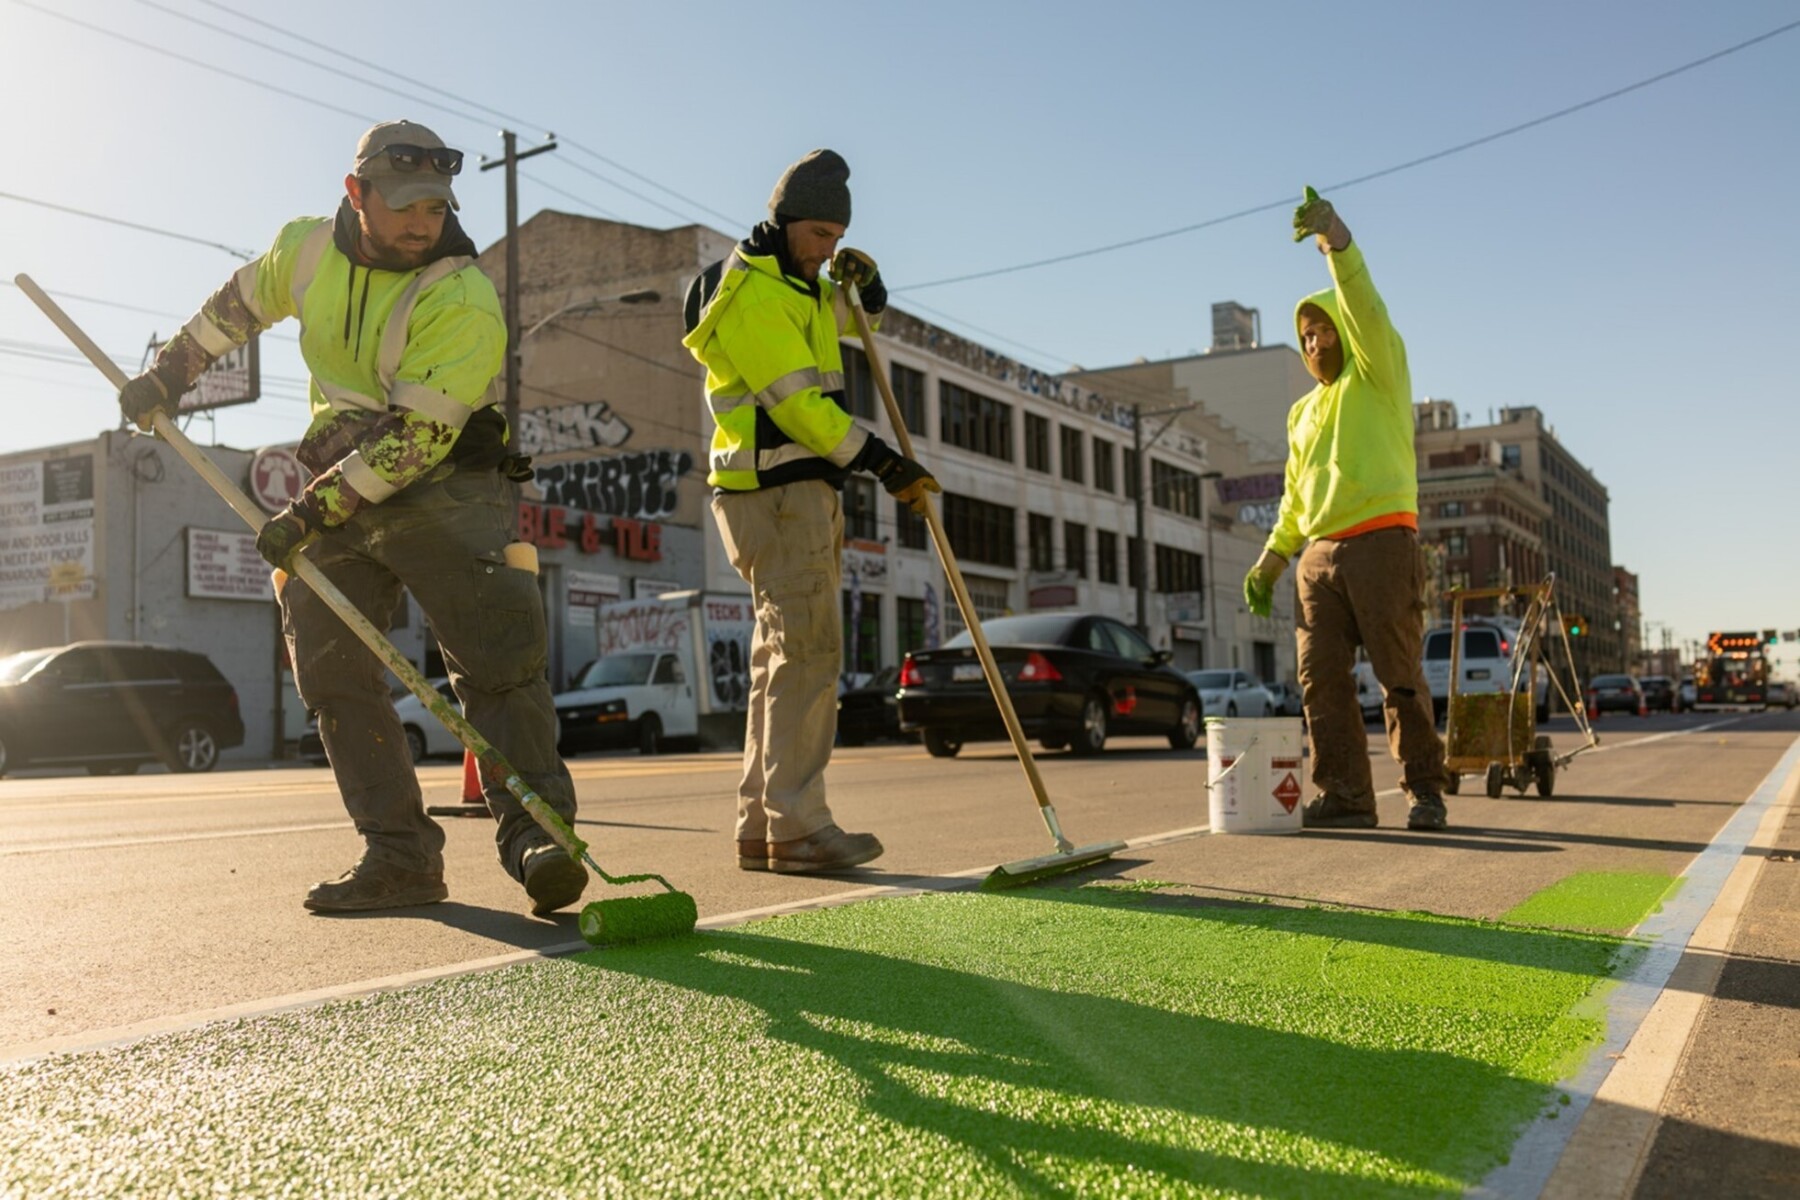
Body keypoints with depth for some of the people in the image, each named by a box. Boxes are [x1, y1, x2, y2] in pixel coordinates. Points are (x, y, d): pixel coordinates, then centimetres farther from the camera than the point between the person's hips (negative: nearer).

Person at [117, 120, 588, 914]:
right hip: (338, 485, 6)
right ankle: (401, 856, 1)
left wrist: (312, 513, -22)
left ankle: (536, 837, -12)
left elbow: (415, 438, -23)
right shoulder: (309, 250, 1)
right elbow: (240, 303, 23)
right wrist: (169, 373, 28)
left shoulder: (463, 299, -18)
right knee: (330, 666, -2)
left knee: (497, 656, -16)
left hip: (442, 491, -5)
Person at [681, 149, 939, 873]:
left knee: (784, 657, 8)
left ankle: (760, 827, 11)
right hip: (775, 492, -10)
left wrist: (864, 281, 10)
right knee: (807, 650, -16)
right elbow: (797, 399, -18)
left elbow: (863, 314, 35)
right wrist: (883, 464, -15)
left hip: (804, 492, 10)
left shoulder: (800, 286, 20)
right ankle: (795, 827, -16)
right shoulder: (752, 292, -11)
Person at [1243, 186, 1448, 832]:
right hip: (1319, 554, 6)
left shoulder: (1378, 375, 7)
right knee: (1320, 678, -2)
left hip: (1381, 543, -6)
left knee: (1401, 676, -5)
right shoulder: (1303, 412, 25)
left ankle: (1424, 790, 4)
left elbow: (1366, 307, -12)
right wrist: (1272, 556, 16)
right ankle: (1344, 798, 1)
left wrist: (1337, 241, -26)